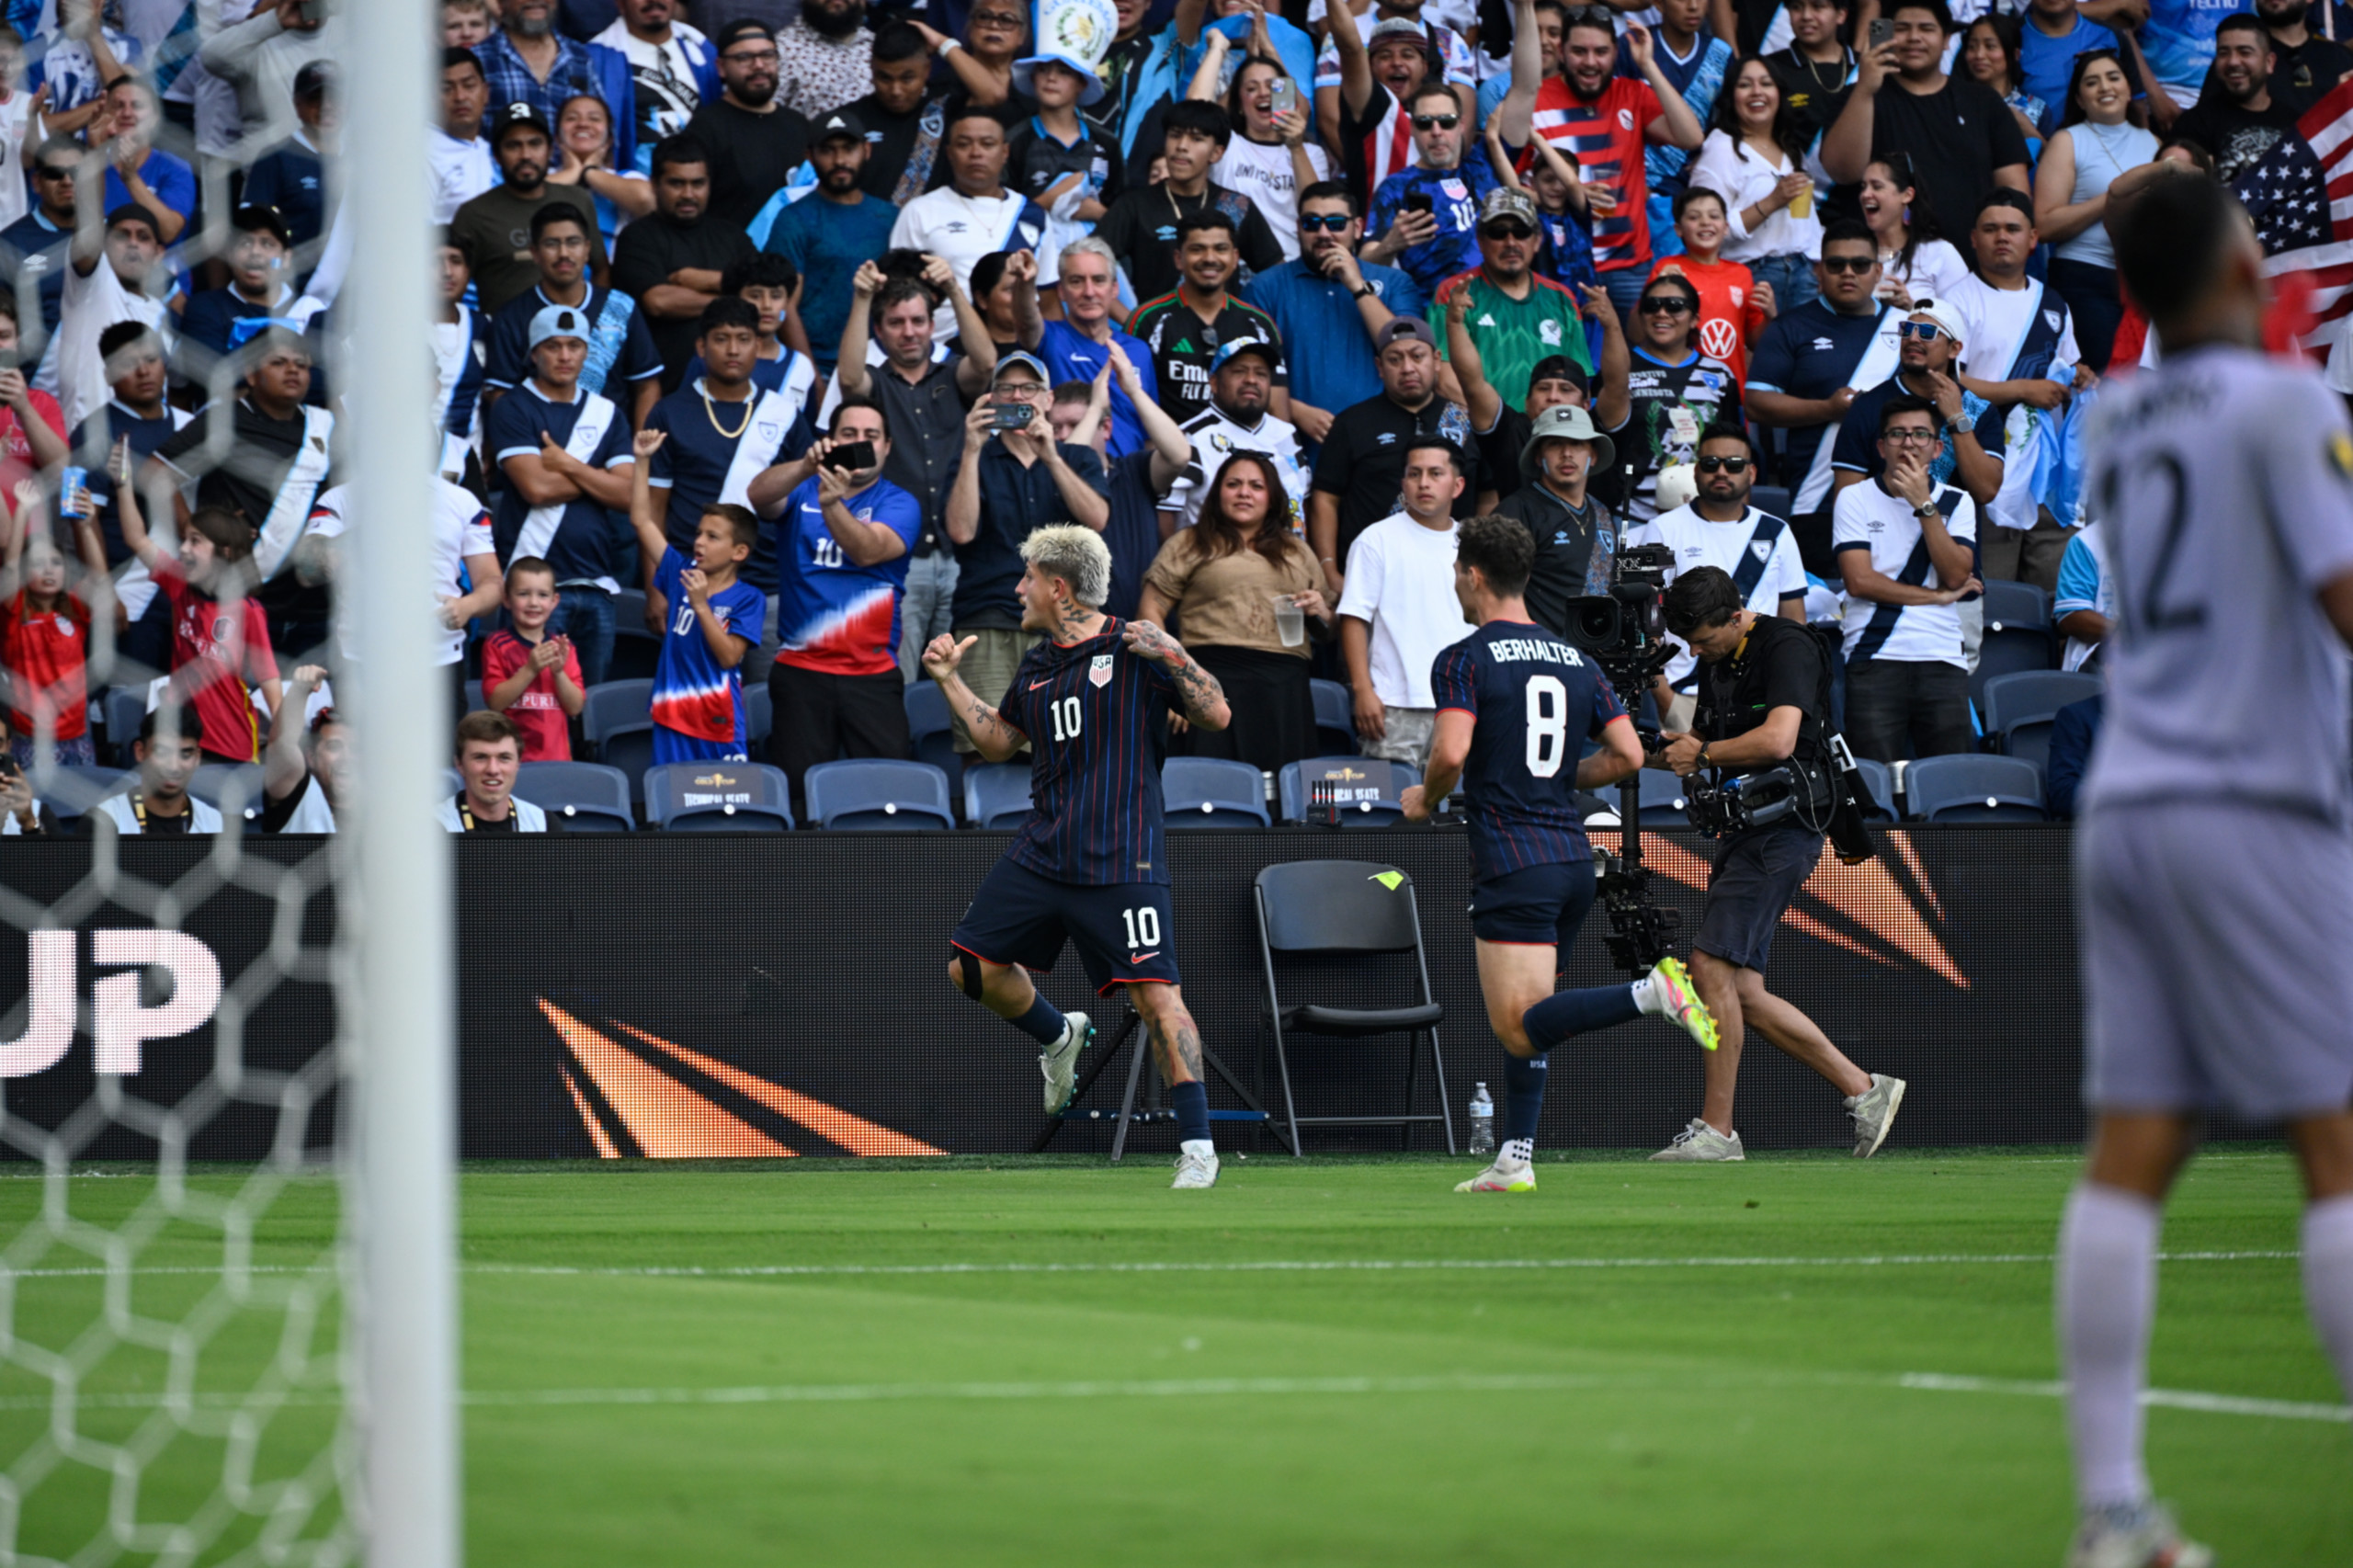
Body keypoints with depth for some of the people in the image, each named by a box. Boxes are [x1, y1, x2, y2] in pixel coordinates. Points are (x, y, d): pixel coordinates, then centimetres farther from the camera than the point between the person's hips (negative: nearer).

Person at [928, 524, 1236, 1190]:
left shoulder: (1136, 647, -5)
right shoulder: (1035, 665, 14)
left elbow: (1217, 716, -9)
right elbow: (999, 740, 28)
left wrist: (1170, 655, -20)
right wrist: (950, 682, 21)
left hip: (1121, 862, -7)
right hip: (1041, 853, 7)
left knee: (1155, 994, -13)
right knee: (972, 966, 5)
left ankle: (1197, 1147, -10)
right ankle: (1059, 1038, 32)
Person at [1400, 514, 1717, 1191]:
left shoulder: (1462, 660, -5)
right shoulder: (1577, 662, 12)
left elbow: (1452, 752, -19)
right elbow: (1627, 754, 8)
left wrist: (1424, 798, 2)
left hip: (1512, 862, -7)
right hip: (1574, 856, 7)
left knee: (1519, 1029, -11)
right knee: (1524, 1018, 18)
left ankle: (1652, 993, -29)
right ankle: (1514, 1161, 13)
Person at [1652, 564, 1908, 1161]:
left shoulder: (1786, 647, -11)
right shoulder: (1716, 663, 17)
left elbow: (1777, 739, -24)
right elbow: (1702, 748, 26)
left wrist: (1703, 753, -11)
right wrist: (1680, 753, 2)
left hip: (1783, 829, -10)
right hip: (1743, 831, 10)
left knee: (1712, 966, -16)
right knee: (1743, 993, 4)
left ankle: (1716, 1128, -13)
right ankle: (1862, 1089, 12)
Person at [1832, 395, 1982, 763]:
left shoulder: (1957, 504, 14)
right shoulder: (1855, 499, 8)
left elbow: (1956, 575, -1)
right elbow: (1860, 580, -3)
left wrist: (1924, 505, -5)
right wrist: (1936, 596, 0)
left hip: (1943, 662, 2)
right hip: (1875, 659, -2)